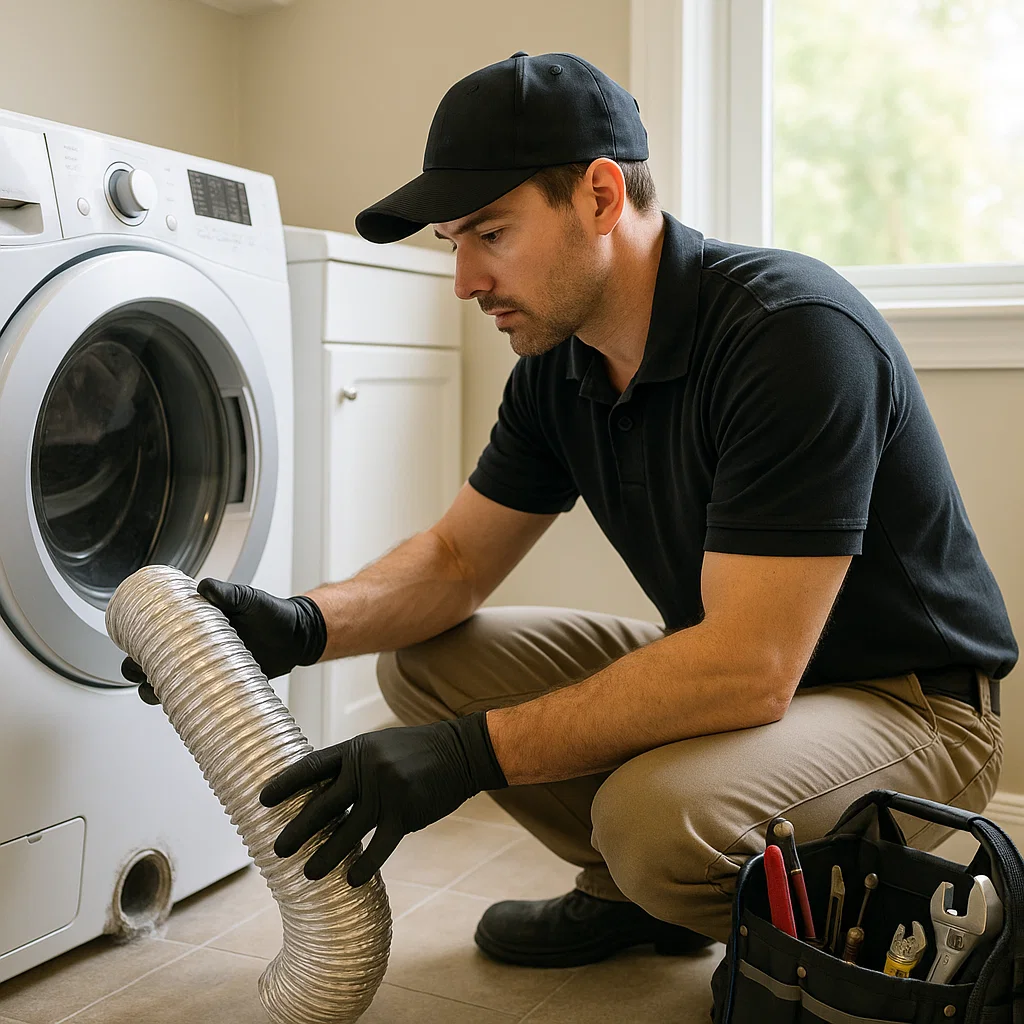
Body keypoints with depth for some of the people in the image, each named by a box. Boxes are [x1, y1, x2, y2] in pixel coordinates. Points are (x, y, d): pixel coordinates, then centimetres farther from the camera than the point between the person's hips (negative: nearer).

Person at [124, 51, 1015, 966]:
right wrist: (304, 626, -16)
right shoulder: (558, 365, -3)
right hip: (731, 667, 7)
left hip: (909, 699, -7)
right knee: (423, 659, -2)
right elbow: (459, 557, 4)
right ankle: (634, 891, 13)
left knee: (657, 812, -35)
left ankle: (832, 918, 0)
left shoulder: (795, 332, -29)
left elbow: (748, 668, -34)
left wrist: (471, 751, -33)